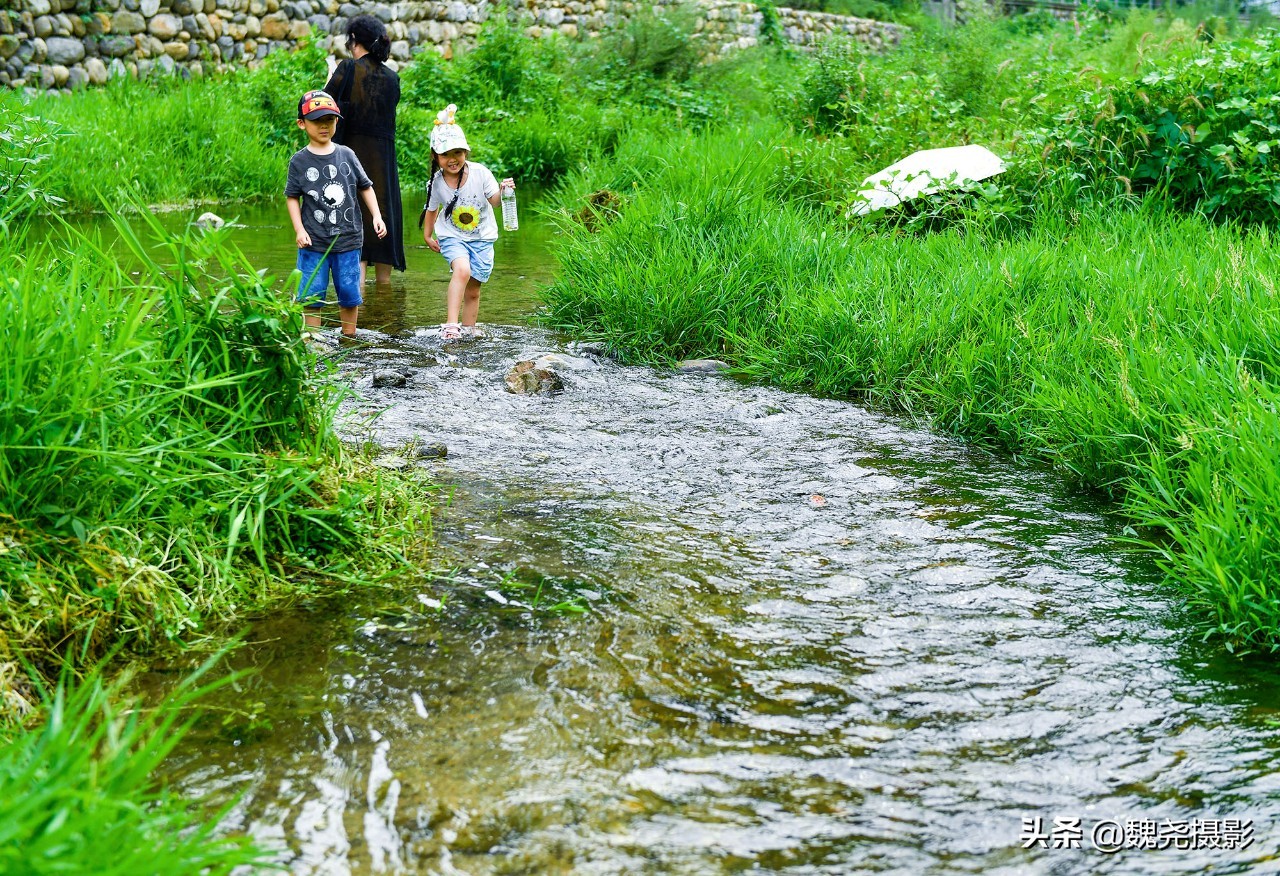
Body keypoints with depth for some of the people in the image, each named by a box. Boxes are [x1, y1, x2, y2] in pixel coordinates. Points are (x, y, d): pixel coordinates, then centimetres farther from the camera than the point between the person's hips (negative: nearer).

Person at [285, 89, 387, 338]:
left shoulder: (346, 155, 3)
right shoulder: (299, 161, -1)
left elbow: (365, 187, 12)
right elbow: (292, 197, 3)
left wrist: (377, 216, 3)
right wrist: (299, 230, -7)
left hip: (347, 239, 2)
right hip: (313, 243, -1)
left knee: (349, 294, 7)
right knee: (312, 297, 0)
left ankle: (349, 339, 22)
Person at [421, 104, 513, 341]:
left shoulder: (479, 172, -15)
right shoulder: (437, 182, -11)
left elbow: (494, 201, -8)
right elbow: (432, 209, 7)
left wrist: (502, 191, -29)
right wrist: (427, 235, 18)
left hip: (481, 237, 1)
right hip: (451, 235, -1)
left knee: (473, 290, 6)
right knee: (462, 269, -30)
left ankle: (468, 330, 22)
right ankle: (451, 324, -31)